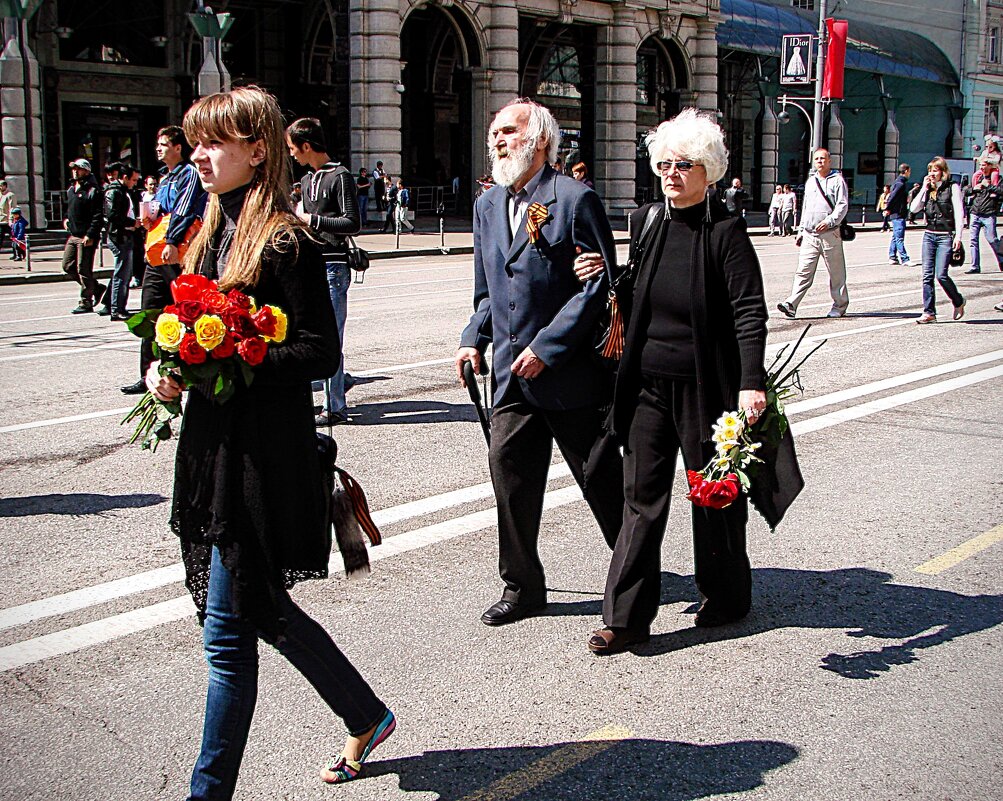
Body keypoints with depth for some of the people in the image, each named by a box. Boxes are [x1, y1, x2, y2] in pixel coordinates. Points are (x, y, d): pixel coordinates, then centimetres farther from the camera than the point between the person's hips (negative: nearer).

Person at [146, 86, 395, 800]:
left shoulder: (286, 242, -12)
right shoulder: (212, 233, 13)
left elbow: (321, 352, -15)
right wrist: (170, 369, 0)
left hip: (263, 455, -9)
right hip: (211, 445, 9)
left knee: (228, 628, -1)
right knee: (261, 608, 18)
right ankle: (367, 717, 37)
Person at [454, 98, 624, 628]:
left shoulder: (575, 199, -10)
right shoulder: (488, 206, 12)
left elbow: (600, 284, -14)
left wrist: (546, 347, -18)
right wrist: (474, 340, 2)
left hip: (571, 371, -6)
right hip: (512, 374, 6)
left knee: (601, 476, 8)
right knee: (509, 471, 6)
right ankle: (522, 587, 20)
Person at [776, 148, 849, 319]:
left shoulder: (837, 180, 0)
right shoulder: (810, 182, 20)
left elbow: (842, 206, -8)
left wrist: (829, 221, -23)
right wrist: (800, 231, 21)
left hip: (829, 235, -5)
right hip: (809, 235, 5)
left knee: (836, 273, 4)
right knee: (803, 271, -3)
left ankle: (839, 306, 15)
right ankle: (791, 304, -10)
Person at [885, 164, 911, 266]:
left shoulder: (897, 182, 16)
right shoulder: (901, 183, -15)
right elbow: (892, 196, -21)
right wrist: (888, 209, -15)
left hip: (895, 215, 10)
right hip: (898, 215, -10)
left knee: (895, 237, 14)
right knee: (900, 238, -10)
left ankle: (892, 257, 17)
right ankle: (904, 259, -11)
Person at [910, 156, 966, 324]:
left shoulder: (952, 188, -2)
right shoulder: (928, 189, 12)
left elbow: (959, 212, -6)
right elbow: (914, 208, 2)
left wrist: (958, 235, -14)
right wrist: (924, 188, -3)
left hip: (945, 236, -5)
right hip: (929, 235, 5)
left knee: (941, 275, -11)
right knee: (927, 275, -1)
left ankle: (958, 302, 15)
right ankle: (929, 312, 2)